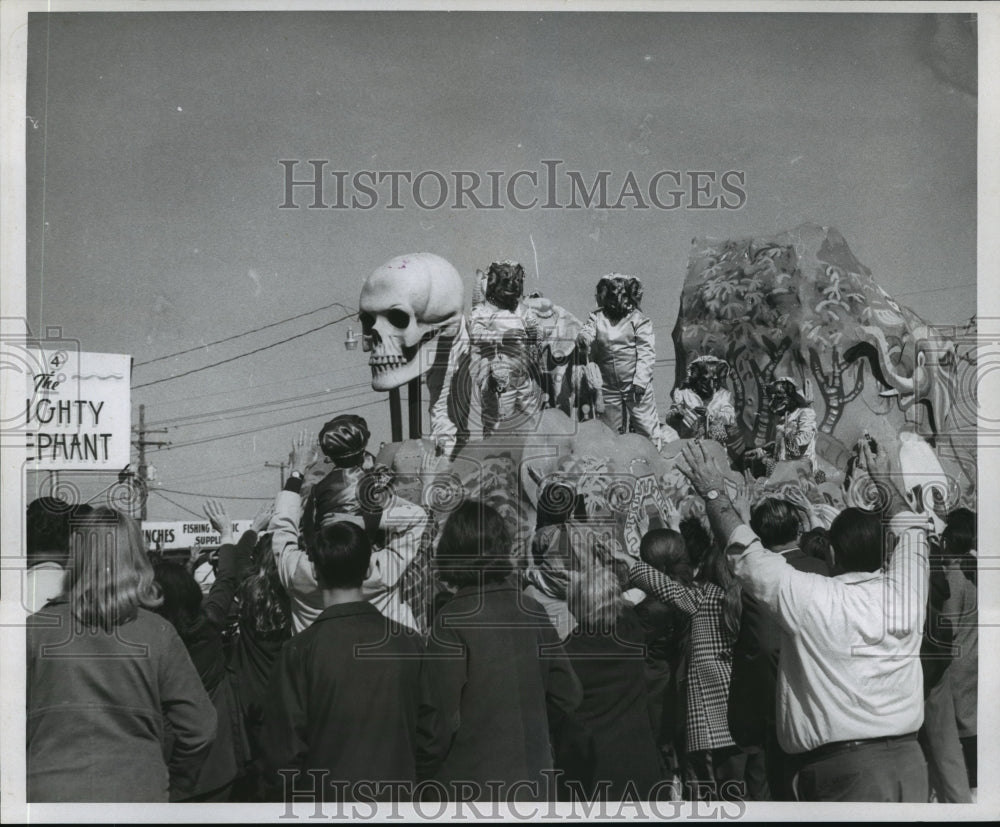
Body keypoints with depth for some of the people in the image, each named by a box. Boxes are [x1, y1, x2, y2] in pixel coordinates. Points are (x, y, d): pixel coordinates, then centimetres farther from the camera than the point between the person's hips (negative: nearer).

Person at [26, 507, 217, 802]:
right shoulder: (157, 634, -3)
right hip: (138, 792, 0)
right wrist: (170, 784, 13)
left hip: (48, 792, 0)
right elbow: (199, 728, -3)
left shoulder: (35, 629, -2)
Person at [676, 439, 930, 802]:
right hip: (909, 760, 5)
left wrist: (714, 493, 11)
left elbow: (747, 552, -1)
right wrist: (884, 480, 35)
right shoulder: (905, 590, 0)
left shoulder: (811, 598, -12)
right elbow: (909, 529, 19)